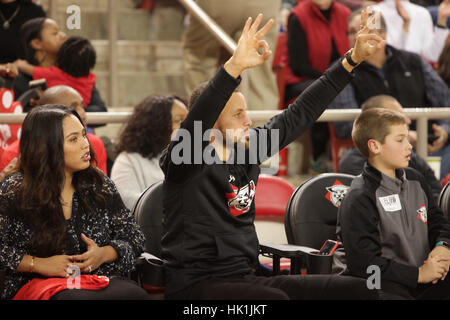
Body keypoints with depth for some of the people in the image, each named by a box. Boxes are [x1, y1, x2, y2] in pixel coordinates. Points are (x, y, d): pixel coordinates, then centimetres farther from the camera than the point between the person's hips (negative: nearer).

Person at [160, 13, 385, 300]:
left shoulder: (246, 151, 9)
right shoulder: (186, 160, -10)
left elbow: (300, 114, 15)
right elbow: (197, 120, -32)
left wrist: (352, 59, 14)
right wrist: (235, 66, -45)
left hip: (244, 276, 7)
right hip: (198, 284, -7)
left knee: (358, 290, -8)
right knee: (274, 298, -38)